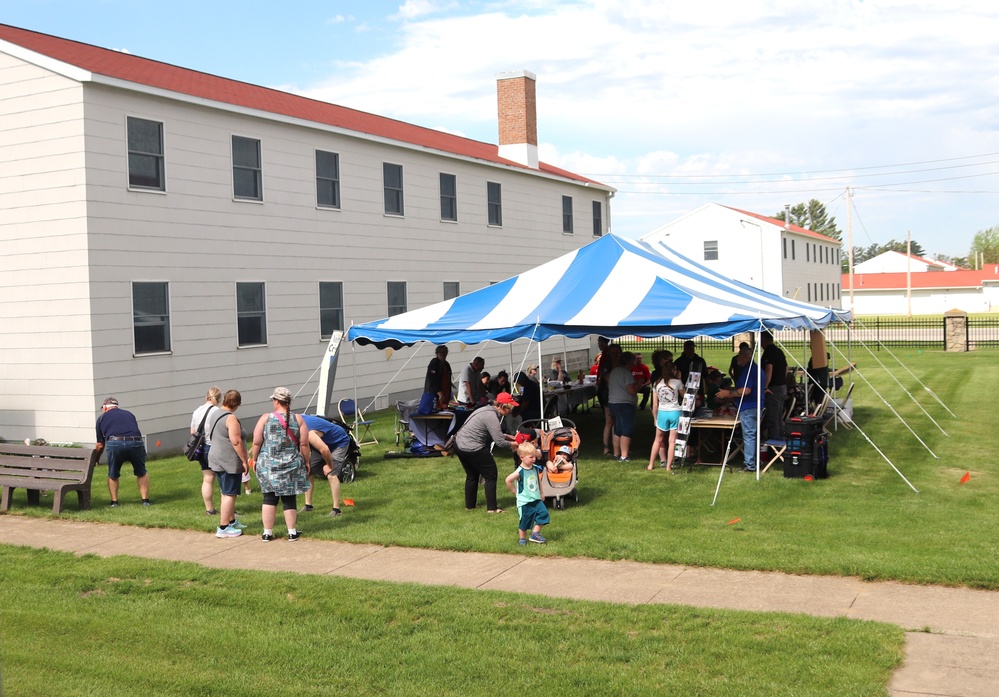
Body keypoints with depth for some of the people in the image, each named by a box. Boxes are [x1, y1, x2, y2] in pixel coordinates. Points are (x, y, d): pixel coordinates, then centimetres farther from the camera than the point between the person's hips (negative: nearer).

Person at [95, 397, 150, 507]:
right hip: (136, 443, 2)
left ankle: (114, 502, 23)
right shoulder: (129, 414, 31)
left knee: (113, 475, 22)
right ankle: (145, 500, 18)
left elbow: (100, 445, 24)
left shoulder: (102, 417, 24)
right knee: (141, 473, 23)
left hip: (115, 444, -2)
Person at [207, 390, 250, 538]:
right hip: (229, 462, -9)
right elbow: (236, 441, -23)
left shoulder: (216, 414, 10)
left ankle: (232, 521, 29)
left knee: (227, 493, 19)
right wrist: (244, 461, -16)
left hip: (216, 459, 9)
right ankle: (223, 528, -2)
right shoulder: (231, 418, -18)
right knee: (229, 495, -4)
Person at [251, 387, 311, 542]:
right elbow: (304, 444, -3)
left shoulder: (265, 418, -5)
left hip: (268, 465, 0)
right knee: (289, 499, 8)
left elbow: (256, 443, -4)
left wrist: (255, 459, 10)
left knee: (269, 498, 8)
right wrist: (306, 462, 8)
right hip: (291, 466, 0)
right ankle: (292, 532, 13)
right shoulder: (298, 419, -3)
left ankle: (267, 533, 13)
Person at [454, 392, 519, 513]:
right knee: (490, 475, 4)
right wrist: (513, 444, -5)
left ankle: (469, 505, 33)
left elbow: (495, 434, 22)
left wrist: (508, 436, 13)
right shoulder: (492, 417, -20)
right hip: (472, 449, -10)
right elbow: (499, 442, -21)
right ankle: (491, 508, 7)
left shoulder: (488, 410, 10)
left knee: (472, 475, 24)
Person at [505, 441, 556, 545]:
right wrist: (514, 491, -9)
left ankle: (535, 534, 7)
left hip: (536, 499, 6)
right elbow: (508, 480, -19)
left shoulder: (536, 468, 1)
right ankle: (522, 539, 23)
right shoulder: (520, 472, -19)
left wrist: (541, 494, 16)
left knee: (543, 514, -8)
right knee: (525, 521, 4)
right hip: (524, 501, -5)